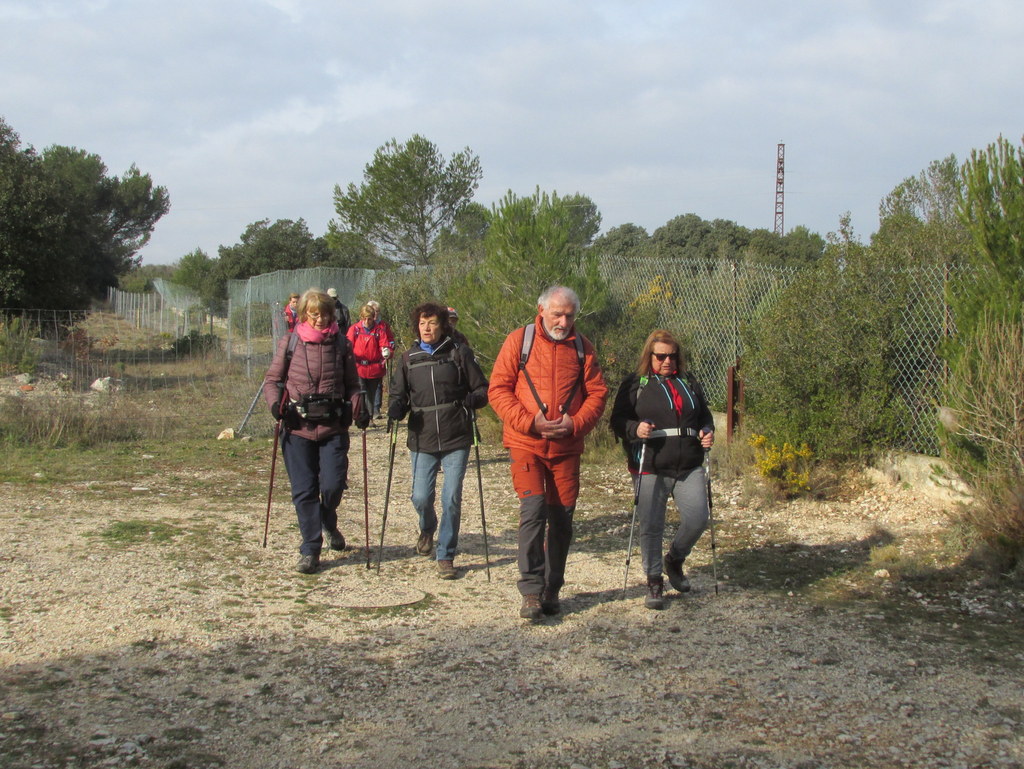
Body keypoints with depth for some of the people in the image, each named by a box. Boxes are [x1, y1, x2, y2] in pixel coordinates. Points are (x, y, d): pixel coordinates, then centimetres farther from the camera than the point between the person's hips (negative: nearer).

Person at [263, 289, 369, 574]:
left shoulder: (341, 344, 6)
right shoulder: (289, 342, 4)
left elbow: (352, 384, 12)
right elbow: (272, 379, 10)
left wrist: (359, 409, -5)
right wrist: (275, 403, -9)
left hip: (333, 426, 0)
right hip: (297, 426, 0)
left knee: (333, 484, -6)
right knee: (304, 490, 1)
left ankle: (329, 524, 29)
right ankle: (310, 550, 12)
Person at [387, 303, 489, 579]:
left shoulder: (459, 353, 1)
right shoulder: (408, 358, 9)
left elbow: (483, 390, 4)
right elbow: (398, 394, 13)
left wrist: (468, 401, -17)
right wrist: (396, 408, -9)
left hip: (456, 440, -2)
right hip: (422, 441, 2)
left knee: (451, 498, -4)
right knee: (421, 497, 0)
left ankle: (446, 556, 11)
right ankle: (427, 530, 35)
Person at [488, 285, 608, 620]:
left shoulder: (582, 346, 7)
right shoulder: (519, 340, -1)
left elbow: (597, 392, 7)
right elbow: (498, 390, -4)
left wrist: (575, 423, -11)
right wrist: (530, 421, -16)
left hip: (566, 447, 3)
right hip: (526, 444, -3)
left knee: (562, 516, 6)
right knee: (533, 508, -15)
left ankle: (552, 591, 20)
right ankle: (531, 592, -10)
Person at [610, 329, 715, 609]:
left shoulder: (688, 383, 17)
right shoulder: (635, 384, 4)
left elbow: (705, 416, 25)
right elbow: (618, 420, 0)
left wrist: (707, 433, 3)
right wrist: (635, 429, -20)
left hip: (689, 467, 3)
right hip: (651, 470, -3)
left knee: (697, 518, -4)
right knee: (651, 526, -1)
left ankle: (675, 560, 24)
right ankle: (654, 582, 13)